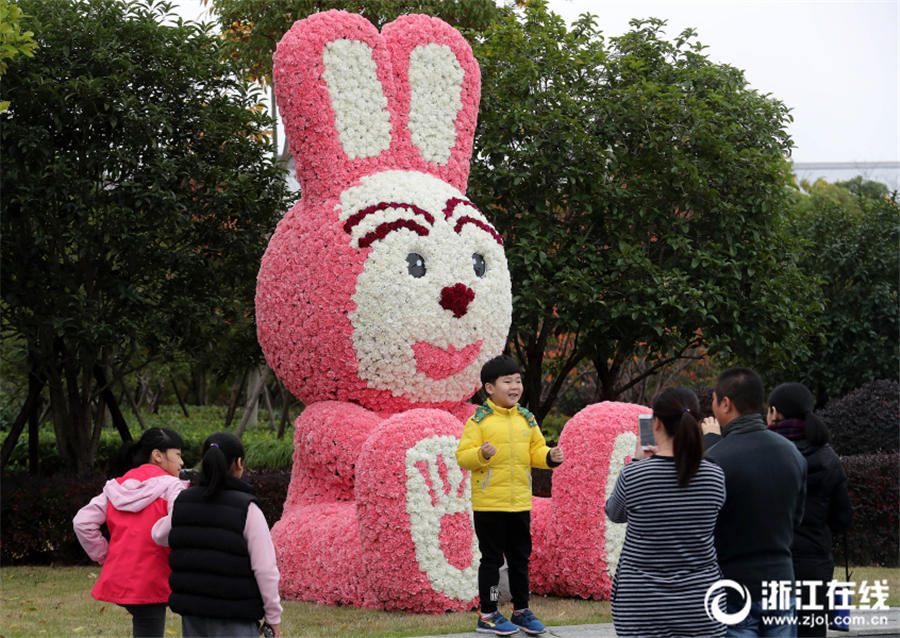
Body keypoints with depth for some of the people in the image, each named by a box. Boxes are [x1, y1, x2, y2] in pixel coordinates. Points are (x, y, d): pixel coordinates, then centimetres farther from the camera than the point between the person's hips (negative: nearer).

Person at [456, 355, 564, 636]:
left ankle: (521, 610, 24)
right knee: (492, 559, 2)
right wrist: (482, 454, -30)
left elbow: (536, 450, 13)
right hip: (489, 503, -5)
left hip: (520, 503, 5)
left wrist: (550, 457, -7)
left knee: (520, 558, 13)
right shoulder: (479, 419, -9)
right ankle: (487, 615, 11)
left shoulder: (526, 418, 8)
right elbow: (463, 457, -11)